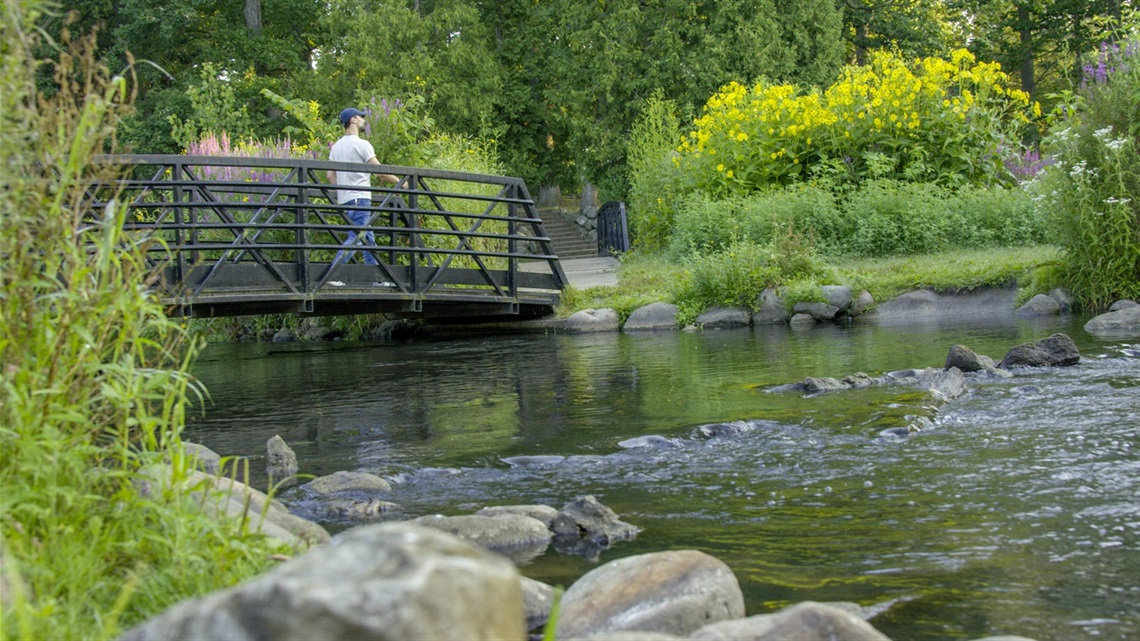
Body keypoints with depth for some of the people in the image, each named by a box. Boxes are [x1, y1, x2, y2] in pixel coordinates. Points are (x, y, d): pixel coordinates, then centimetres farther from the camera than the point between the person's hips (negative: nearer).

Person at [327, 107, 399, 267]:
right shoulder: (361, 144, -9)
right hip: (360, 199, -9)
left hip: (344, 199, 9)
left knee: (367, 237, 15)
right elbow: (381, 173, -12)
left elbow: (330, 176, 13)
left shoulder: (336, 146, 14)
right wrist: (400, 183, 1)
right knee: (355, 238, -13)